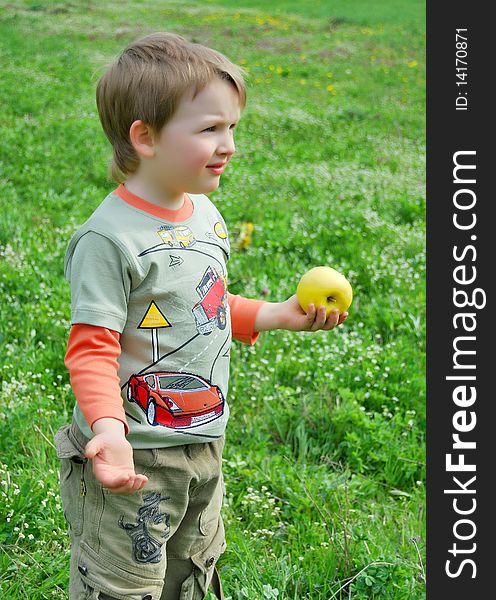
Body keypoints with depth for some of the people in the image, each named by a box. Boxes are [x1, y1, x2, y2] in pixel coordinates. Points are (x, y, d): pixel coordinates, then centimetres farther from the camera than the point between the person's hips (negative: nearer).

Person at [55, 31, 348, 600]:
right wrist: (108, 427, -37)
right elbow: (91, 346, -24)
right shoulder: (107, 237, -23)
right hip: (135, 461, -8)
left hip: (202, 444, 8)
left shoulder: (204, 213, 4)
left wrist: (280, 314, 10)